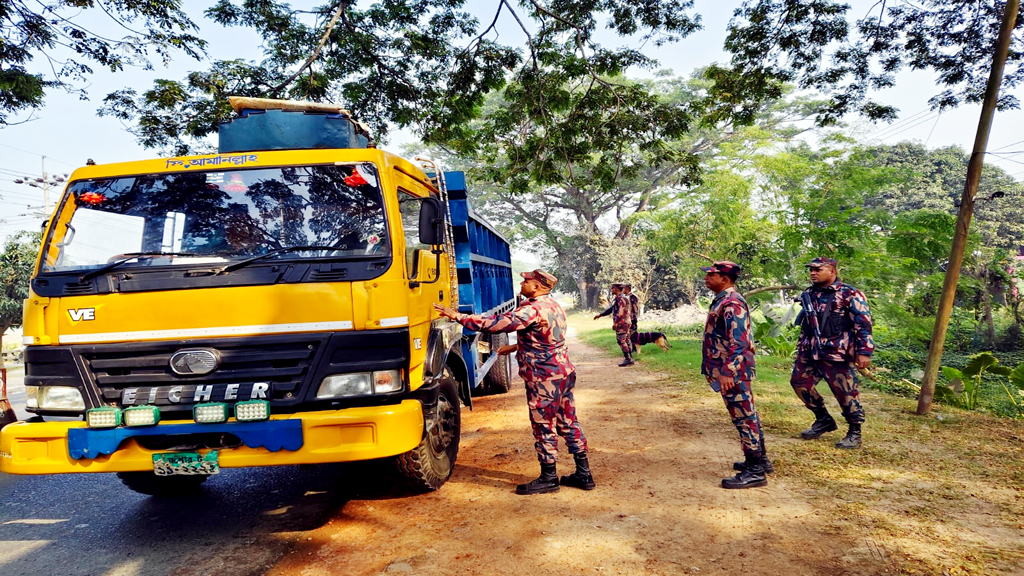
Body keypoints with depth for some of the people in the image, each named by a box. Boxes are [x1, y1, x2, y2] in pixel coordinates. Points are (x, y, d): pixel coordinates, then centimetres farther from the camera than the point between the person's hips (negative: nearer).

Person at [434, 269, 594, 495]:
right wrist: (516, 347, 26)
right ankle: (583, 474, 22)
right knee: (569, 423, 14)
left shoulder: (532, 310, -20)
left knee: (543, 427, 3)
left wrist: (457, 316, -19)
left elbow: (494, 324, -24)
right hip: (564, 372, 10)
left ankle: (548, 478, 15)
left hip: (545, 378, -10)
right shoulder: (553, 306, 10)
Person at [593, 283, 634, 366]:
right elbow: (611, 309, 23)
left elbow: (621, 312, -22)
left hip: (621, 323, -10)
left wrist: (615, 323, -22)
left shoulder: (621, 298, -15)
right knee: (626, 340, 11)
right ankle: (630, 359, 15)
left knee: (621, 341, -8)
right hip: (625, 322, 10)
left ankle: (627, 359, -7)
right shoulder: (617, 298, 18)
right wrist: (600, 315, 22)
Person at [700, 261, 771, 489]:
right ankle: (759, 460, 30)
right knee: (747, 417, 18)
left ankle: (755, 472, 3)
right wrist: (722, 370, 24)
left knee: (744, 418, -4)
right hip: (730, 371, 11)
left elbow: (738, 342, -25)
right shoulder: (722, 301, 14)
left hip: (733, 373, -11)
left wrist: (727, 372, -28)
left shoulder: (732, 304, -18)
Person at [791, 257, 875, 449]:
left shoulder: (850, 294, -7)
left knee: (845, 392, 0)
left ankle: (855, 433, 19)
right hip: (809, 352, 7)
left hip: (836, 354, -7)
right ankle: (823, 420, 26)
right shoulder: (809, 294, 13)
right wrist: (801, 348, 22)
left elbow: (863, 323, -10)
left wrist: (864, 351, -17)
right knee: (799, 382, 9)